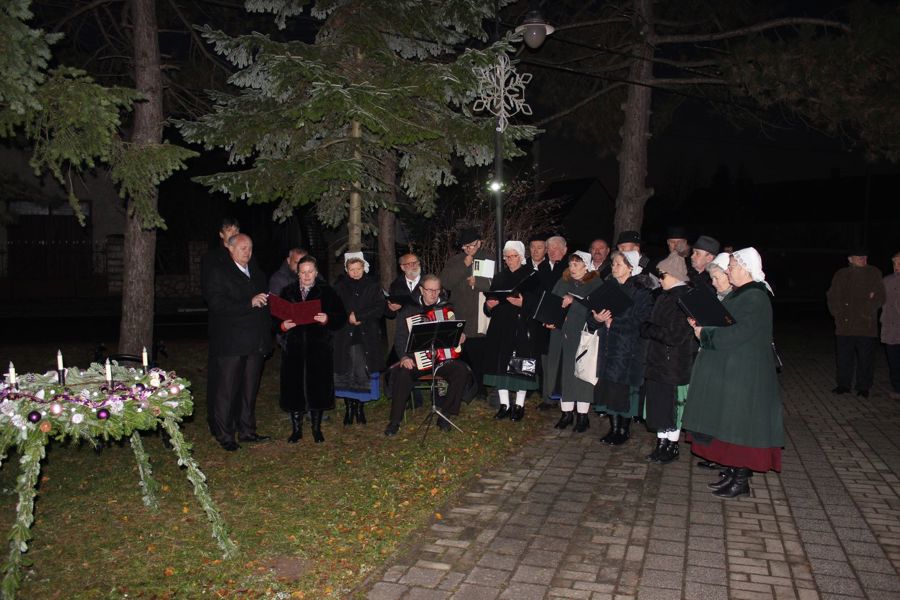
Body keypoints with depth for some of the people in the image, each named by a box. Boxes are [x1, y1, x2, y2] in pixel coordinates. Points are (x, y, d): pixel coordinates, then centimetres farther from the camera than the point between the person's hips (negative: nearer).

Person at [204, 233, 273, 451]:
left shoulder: (256, 272, 18)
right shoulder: (217, 270, -4)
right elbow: (217, 304, -16)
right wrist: (250, 303, -22)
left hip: (256, 342, 7)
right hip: (230, 343, -6)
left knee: (250, 390, 13)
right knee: (226, 390, 0)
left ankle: (247, 430, 24)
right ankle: (224, 435, 10)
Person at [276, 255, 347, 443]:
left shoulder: (327, 292, 5)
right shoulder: (287, 292, 10)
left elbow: (341, 317, 0)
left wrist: (327, 319, -18)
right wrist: (283, 325, -12)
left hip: (319, 348, -1)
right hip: (294, 348, 1)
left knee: (318, 387, 1)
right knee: (294, 387, 2)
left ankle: (317, 428, 17)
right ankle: (296, 429, 17)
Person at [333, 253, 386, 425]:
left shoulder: (372, 286, 7)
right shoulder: (339, 287, 9)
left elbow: (380, 308, -2)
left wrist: (358, 316, -8)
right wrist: (348, 318, -10)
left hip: (367, 337, 0)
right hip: (345, 337, 1)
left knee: (363, 375, -3)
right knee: (346, 375, -2)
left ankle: (360, 407, 9)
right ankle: (349, 408, 9)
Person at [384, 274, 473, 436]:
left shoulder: (447, 307, 11)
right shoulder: (408, 311, 5)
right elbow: (400, 338, 1)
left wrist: (461, 337, 1)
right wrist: (404, 356, -17)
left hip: (445, 358, 2)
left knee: (461, 370, -27)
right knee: (403, 373, -31)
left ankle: (445, 415, -13)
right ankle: (395, 420, -14)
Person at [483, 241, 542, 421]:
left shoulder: (532, 276, 0)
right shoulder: (499, 277, 15)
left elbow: (538, 302, -7)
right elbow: (489, 305, 16)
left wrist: (523, 303, -22)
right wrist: (489, 305, -6)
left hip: (522, 327, -4)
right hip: (501, 328, 4)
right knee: (500, 364, 3)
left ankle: (519, 405, 9)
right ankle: (504, 404, 13)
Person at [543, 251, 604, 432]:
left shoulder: (595, 283, -2)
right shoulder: (563, 282, 14)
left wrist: (573, 302, -21)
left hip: (583, 337, -5)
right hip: (562, 334, 5)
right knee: (563, 372, 6)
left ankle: (582, 416, 10)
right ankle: (566, 413, 18)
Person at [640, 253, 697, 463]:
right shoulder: (664, 297, 10)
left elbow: (676, 335, -22)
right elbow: (647, 325, 16)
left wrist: (649, 329, -13)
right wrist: (648, 328, -4)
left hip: (675, 365, -8)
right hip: (657, 361, 8)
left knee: (671, 406, 5)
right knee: (658, 406, 13)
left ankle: (672, 447, 19)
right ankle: (662, 444, 25)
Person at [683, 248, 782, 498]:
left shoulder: (755, 298, -19)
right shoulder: (738, 294, 12)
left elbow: (735, 334, -26)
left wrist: (704, 334, -15)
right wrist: (703, 325, 1)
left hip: (743, 374, -10)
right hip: (728, 371, 10)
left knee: (740, 425, -1)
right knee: (729, 423, 15)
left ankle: (741, 480, 10)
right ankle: (733, 471, 25)